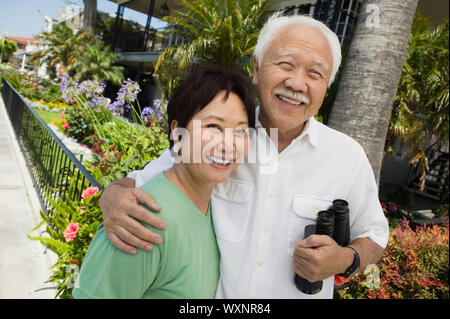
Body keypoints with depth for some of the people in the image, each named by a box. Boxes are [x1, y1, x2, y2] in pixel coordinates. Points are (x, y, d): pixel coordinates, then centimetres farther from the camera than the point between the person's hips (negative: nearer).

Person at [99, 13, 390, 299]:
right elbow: (140, 183, -6)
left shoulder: (349, 157, -13)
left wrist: (346, 260, -21)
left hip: (303, 290, 1)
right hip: (203, 290, 1)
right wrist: (114, 196, -28)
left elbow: (374, 235, 0)